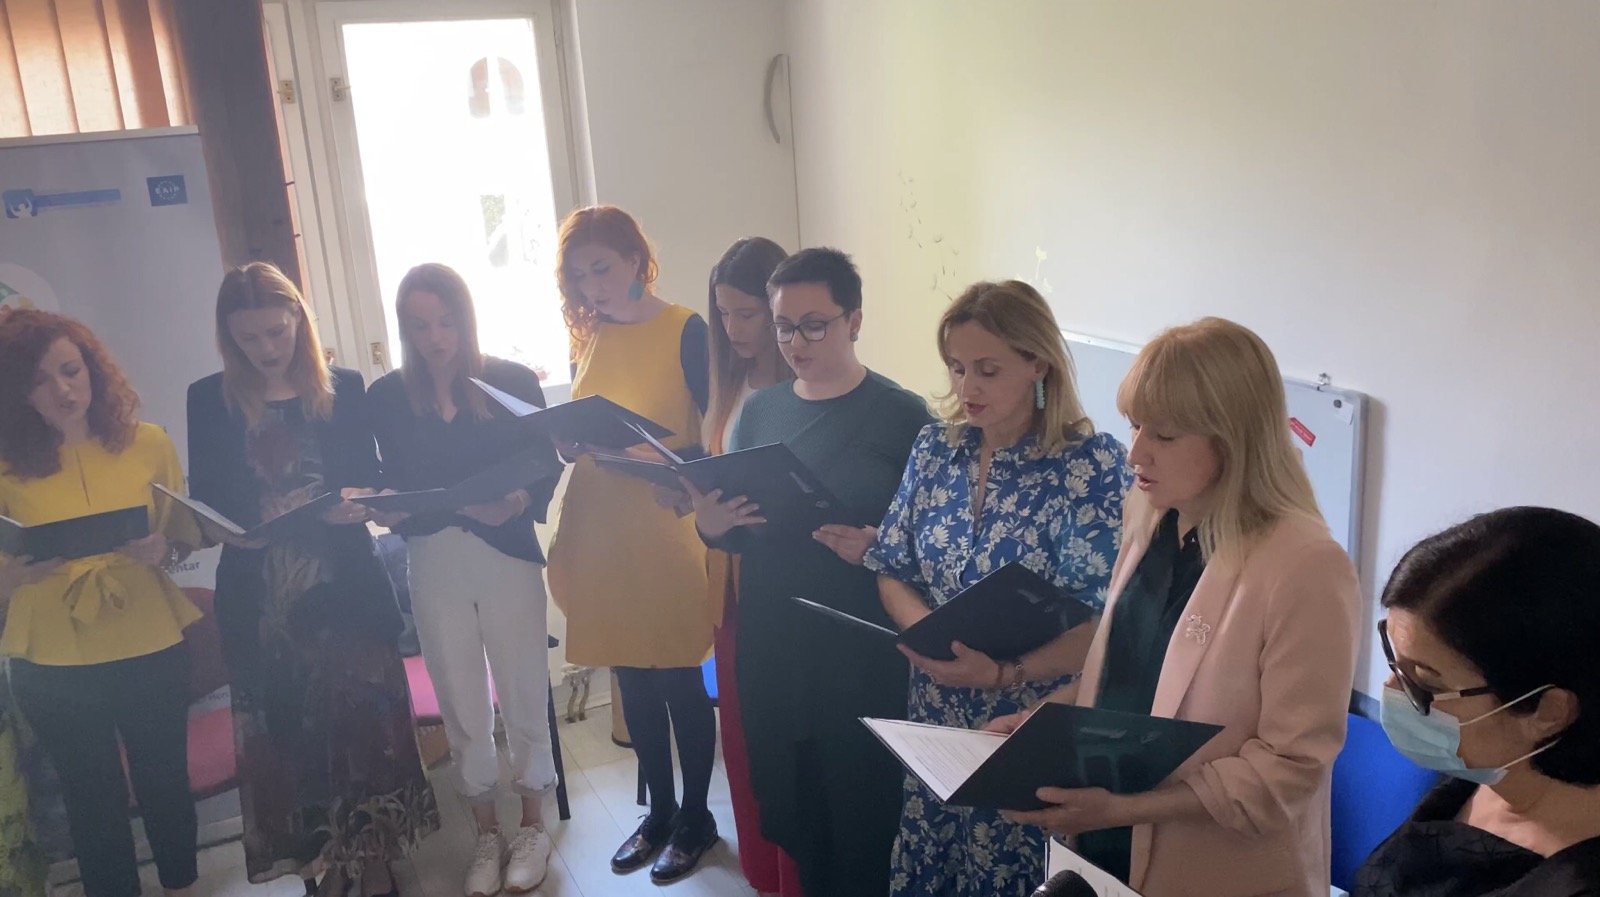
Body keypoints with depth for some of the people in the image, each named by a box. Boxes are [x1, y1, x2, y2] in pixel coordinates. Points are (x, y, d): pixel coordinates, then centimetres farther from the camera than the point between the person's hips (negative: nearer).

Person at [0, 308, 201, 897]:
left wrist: (165, 551, -18)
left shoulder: (148, 443, -4)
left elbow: (187, 534, 3)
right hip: (54, 665, -1)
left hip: (153, 649, 1)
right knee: (93, 798, 15)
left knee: (165, 781, 16)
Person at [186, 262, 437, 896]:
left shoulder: (342, 390, 4)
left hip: (344, 585, 0)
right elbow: (205, 505, 5)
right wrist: (225, 528, -16)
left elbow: (372, 482, 6)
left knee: (360, 719, 3)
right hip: (259, 596, 1)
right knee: (287, 731, 7)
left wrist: (358, 503, -16)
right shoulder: (210, 401, 3)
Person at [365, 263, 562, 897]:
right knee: (461, 707, 12)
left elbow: (545, 469, -5)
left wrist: (514, 504, -24)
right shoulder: (387, 397, 1)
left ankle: (531, 826, 28)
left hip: (508, 556, -2)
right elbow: (394, 483, 6)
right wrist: (385, 509, -15)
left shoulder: (513, 383, -4)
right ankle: (487, 834, 30)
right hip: (432, 564, 2)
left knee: (522, 695, 7)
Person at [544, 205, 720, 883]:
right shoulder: (591, 338, 9)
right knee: (633, 681, 15)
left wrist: (653, 457, -26)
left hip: (663, 532, -5)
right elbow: (578, 434, 14)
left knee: (678, 680, 6)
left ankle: (696, 818, 25)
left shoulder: (686, 331, -7)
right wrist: (569, 440, -8)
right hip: (600, 534, 6)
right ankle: (660, 812, 32)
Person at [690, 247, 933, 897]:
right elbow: (734, 536, 13)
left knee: (864, 825, 6)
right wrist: (710, 524, -8)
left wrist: (877, 546, -26)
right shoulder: (759, 411, 8)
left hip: (862, 659, -4)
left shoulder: (901, 416, -7)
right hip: (770, 654, 5)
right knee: (792, 816, 17)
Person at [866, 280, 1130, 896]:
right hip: (937, 718, 5)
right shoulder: (936, 448, 3)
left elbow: (1106, 621, -16)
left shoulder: (1093, 464, -13)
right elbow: (891, 571, 5)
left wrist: (1005, 672, -26)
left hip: (1039, 731, -4)